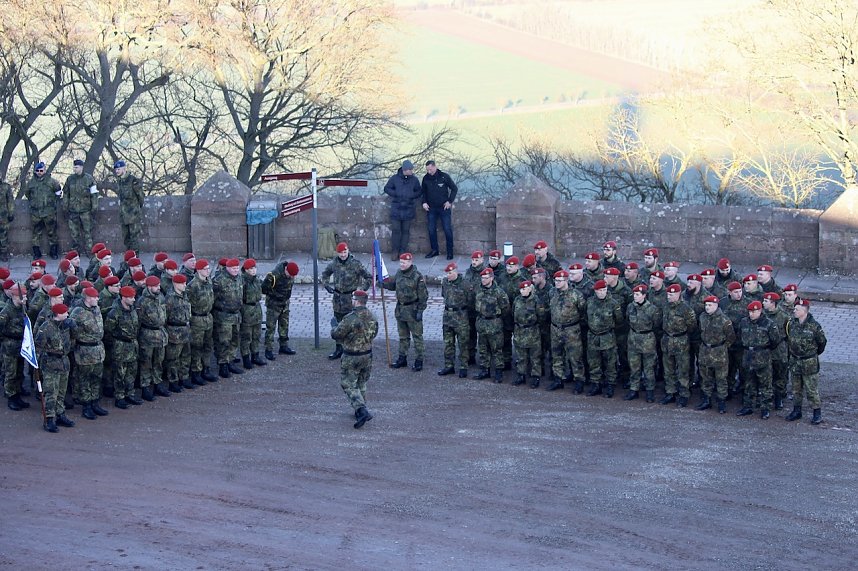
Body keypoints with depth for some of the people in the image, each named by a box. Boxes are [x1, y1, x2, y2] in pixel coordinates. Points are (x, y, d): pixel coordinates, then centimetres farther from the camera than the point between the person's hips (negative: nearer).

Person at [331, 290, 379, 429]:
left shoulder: (350, 318, -23)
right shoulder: (372, 318, -1)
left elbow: (335, 335, -16)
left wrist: (335, 325, 5)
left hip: (351, 358, -6)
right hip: (367, 355, 6)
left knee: (349, 385, 2)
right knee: (361, 384, 22)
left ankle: (362, 411, -15)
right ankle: (360, 411, 29)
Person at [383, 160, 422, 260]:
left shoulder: (414, 180, 4)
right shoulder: (395, 178, -1)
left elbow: (419, 191, 13)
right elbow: (386, 188, 5)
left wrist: (412, 196, -7)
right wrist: (396, 194, -10)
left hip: (408, 210, 2)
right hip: (396, 209, -2)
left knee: (405, 231, 5)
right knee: (395, 230, -2)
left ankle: (403, 252, 12)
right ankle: (395, 252, 5)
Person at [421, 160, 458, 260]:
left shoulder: (444, 176, -8)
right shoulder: (426, 178, 0)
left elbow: (454, 189, 2)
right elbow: (423, 192, 15)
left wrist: (450, 201, -6)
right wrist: (424, 202, 1)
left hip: (444, 208, -3)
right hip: (431, 209, 3)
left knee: (448, 230, -2)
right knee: (432, 230, 6)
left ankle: (450, 251, 7)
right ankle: (434, 250, 18)